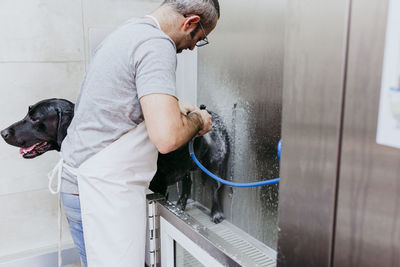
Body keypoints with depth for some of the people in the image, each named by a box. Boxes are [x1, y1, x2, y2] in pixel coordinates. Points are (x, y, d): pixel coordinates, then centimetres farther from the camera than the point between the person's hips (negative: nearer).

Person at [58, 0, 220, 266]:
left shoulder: (128, 31, 15)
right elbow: (167, 137, -28)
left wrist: (174, 104, 28)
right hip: (103, 192, -10)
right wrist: (197, 120, -7)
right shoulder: (157, 45, -17)